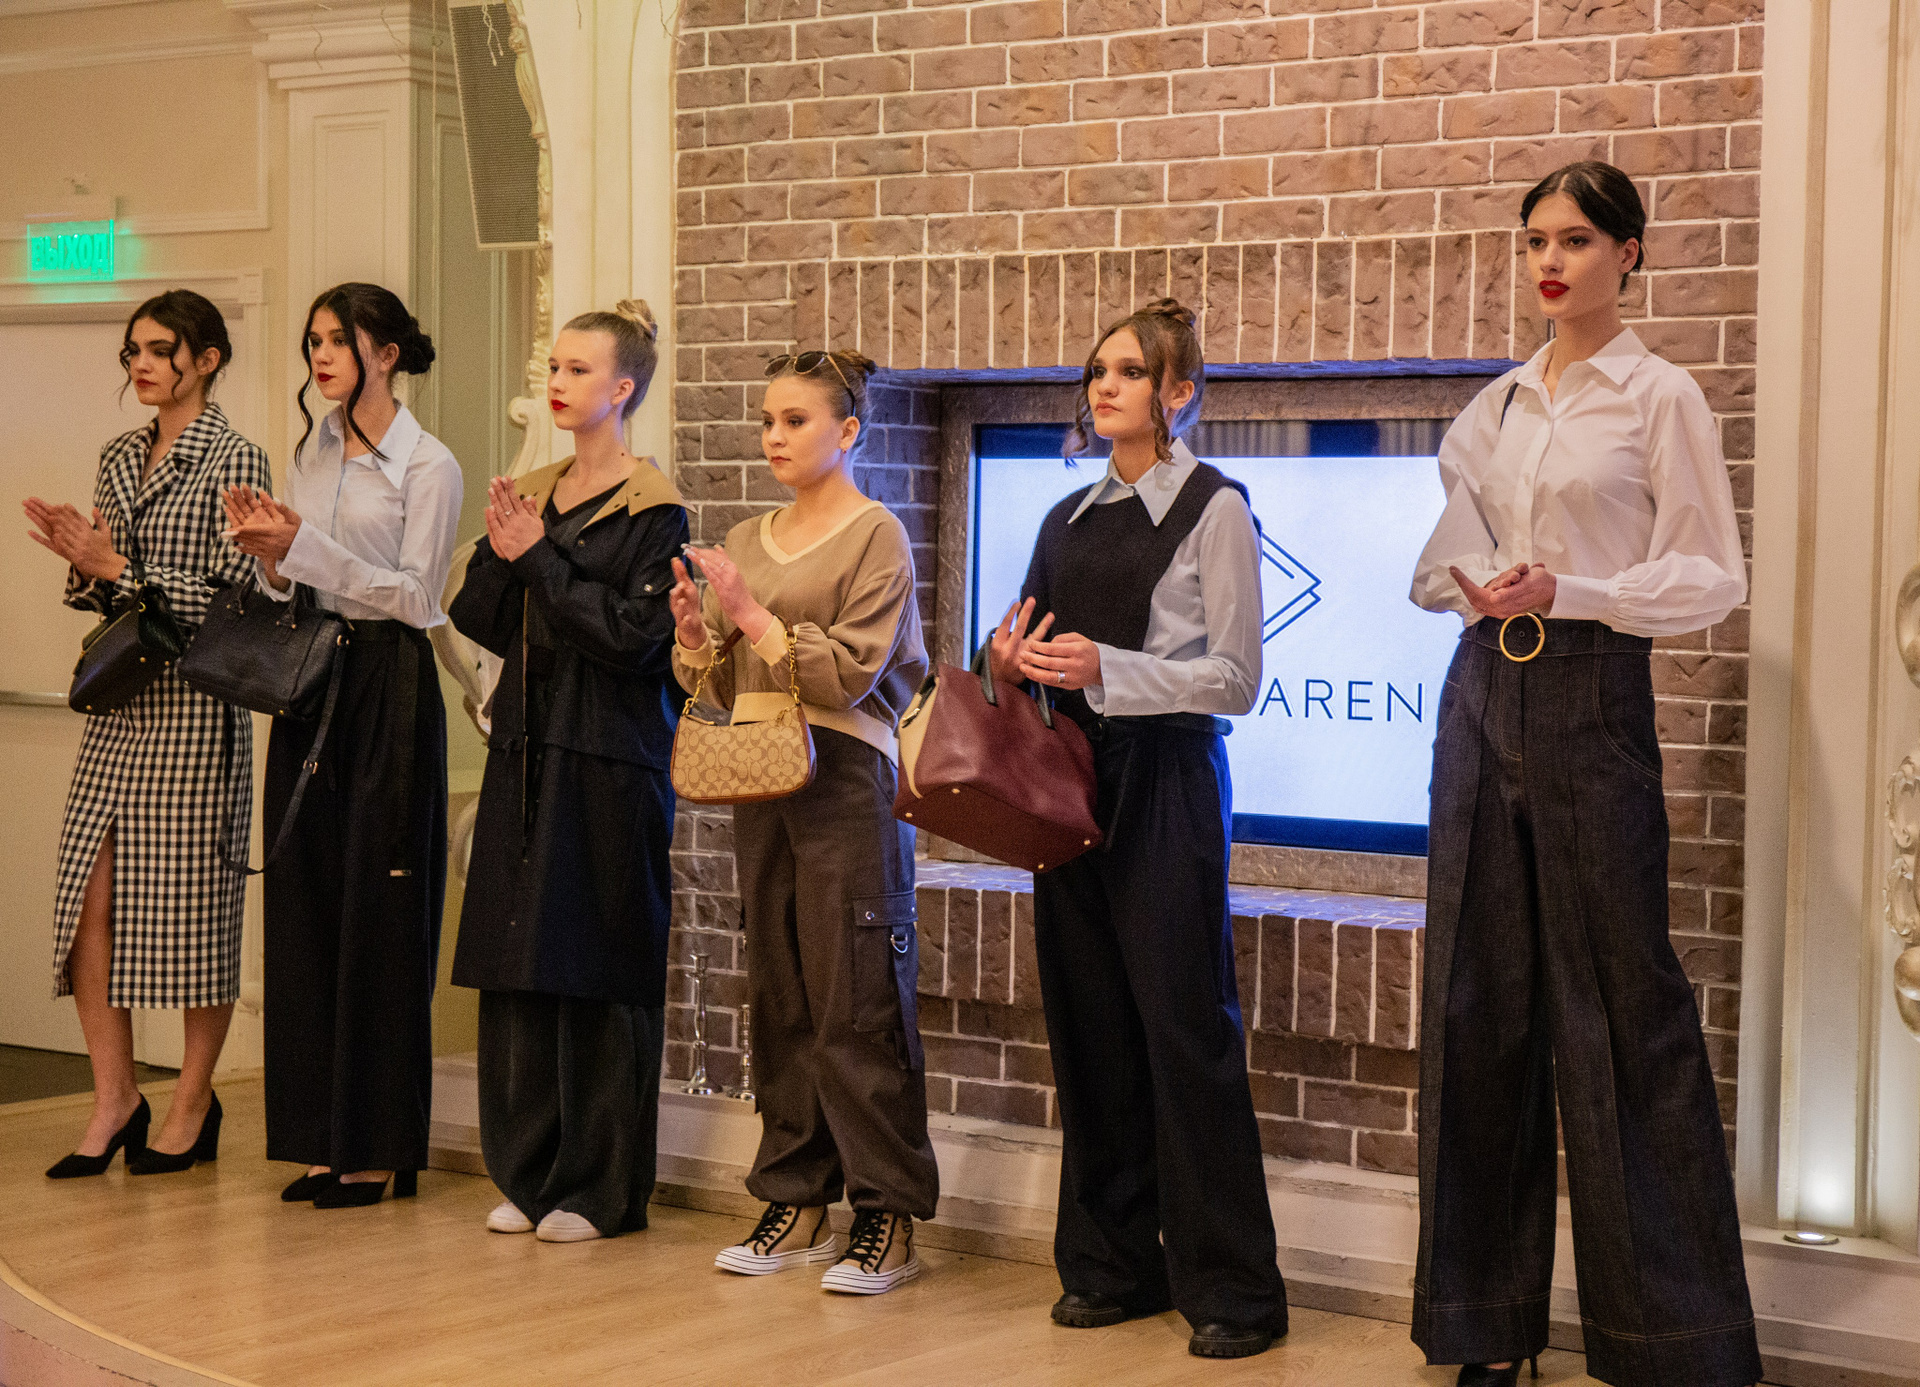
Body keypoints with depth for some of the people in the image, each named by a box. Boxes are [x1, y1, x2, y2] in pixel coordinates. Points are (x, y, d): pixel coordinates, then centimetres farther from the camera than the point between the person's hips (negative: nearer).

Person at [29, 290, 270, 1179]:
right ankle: (114, 1099, 10)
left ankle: (193, 1105, 13)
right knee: (89, 892, 0)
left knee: (195, 897, 0)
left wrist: (119, 567, -15)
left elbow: (229, 595, -12)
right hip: (120, 696, 6)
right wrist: (81, 563, -2)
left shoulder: (234, 459, -5)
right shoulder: (120, 459, 14)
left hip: (196, 699, -6)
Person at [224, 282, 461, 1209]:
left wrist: (305, 544, -17)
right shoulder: (313, 453, 14)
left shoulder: (427, 465, -7)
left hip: (388, 688, -7)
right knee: (306, 903, 6)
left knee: (379, 913, -3)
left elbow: (414, 596, -12)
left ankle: (377, 1148, 4)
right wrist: (270, 553, -5)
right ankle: (322, 1135, 13)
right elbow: (297, 591, 17)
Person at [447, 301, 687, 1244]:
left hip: (609, 760, -6)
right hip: (527, 751, 6)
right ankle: (530, 1172, 17)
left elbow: (633, 635, -15)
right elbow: (480, 623, 10)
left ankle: (602, 1187, 7)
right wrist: (499, 554, -7)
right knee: (517, 970, 7)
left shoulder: (652, 509, -6)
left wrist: (540, 559, -13)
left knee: (600, 975, -2)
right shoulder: (533, 496, 14)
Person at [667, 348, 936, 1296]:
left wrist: (752, 614, -13)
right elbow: (723, 686, 15)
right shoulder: (746, 541, 15)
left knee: (857, 1004, -6)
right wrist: (695, 630, -3)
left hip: (845, 780, -6)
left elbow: (848, 674, -11)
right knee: (779, 999, 8)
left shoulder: (876, 535, -3)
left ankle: (888, 1216, 0)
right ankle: (797, 1202, 16)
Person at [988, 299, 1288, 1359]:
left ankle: (1230, 1287, -1)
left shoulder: (1214, 509, -3)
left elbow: (1235, 675, -8)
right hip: (1073, 775, 6)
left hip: (1167, 776, -6)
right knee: (1086, 1024, 7)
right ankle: (1112, 1263, 17)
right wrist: (1015, 664, 0)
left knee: (1184, 1025, -7)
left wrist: (1107, 670, -18)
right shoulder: (1069, 519, 16)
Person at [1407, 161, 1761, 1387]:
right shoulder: (1499, 404, 15)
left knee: (1616, 1005, -5)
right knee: (1478, 999, 6)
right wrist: (1472, 586, 1)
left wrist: (1565, 593, -19)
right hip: (1486, 690, 6)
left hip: (1591, 698, -6)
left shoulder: (1659, 397, -2)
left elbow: (1713, 577, -7)